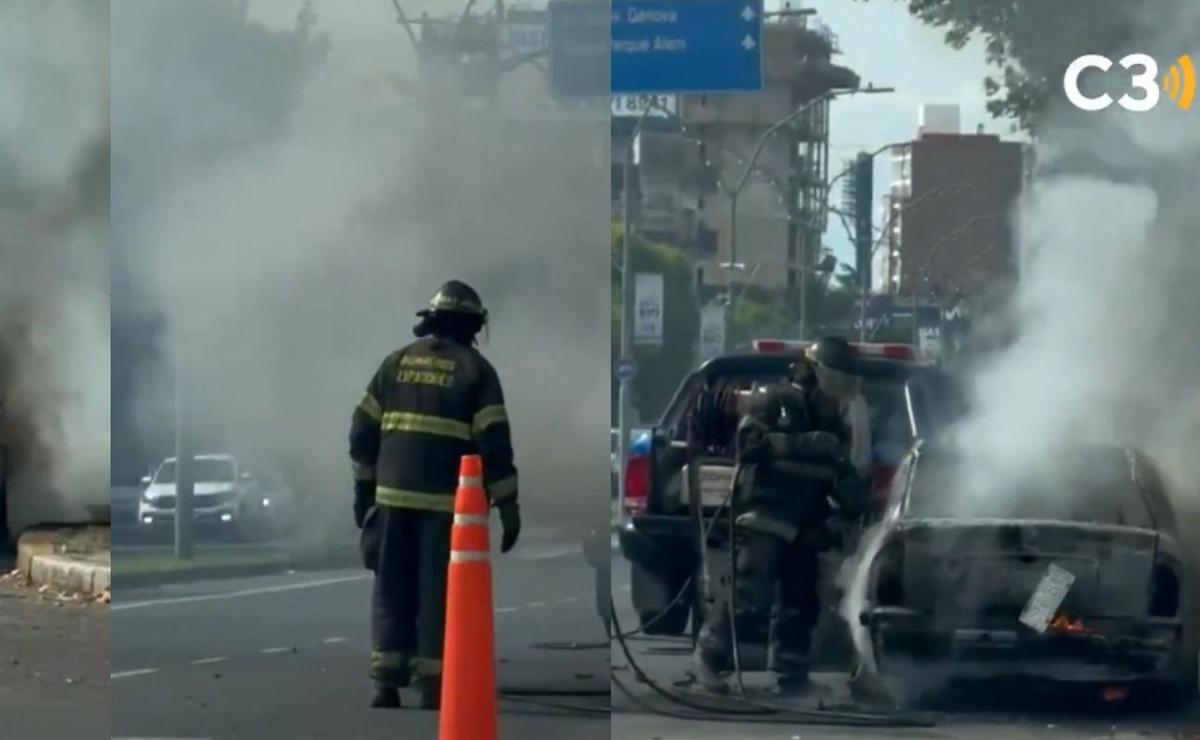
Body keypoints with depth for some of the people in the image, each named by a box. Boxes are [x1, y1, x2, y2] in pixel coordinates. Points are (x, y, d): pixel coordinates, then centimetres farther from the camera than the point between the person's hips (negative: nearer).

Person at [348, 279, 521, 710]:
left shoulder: (397, 362, 12)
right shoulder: (474, 369, 0)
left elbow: (363, 430, 11)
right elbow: (493, 441, -6)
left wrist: (364, 486, 19)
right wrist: (507, 505, -4)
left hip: (394, 495, 3)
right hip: (445, 500, -3)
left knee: (393, 591, 10)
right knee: (437, 594, 1)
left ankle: (386, 684, 5)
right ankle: (431, 687, -2)